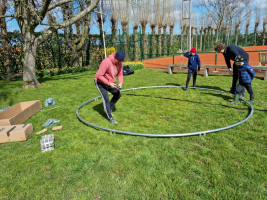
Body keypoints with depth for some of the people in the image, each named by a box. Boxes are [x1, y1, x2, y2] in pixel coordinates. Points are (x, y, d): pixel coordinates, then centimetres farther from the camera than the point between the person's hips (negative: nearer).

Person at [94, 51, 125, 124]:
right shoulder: (106, 62, -32)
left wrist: (120, 83, -20)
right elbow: (99, 75, -33)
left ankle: (109, 109, 32)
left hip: (110, 82, 8)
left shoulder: (119, 63, -9)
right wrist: (109, 84, -34)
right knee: (106, 99, -14)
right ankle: (110, 118, -3)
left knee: (118, 95, 14)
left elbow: (120, 74, -1)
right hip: (100, 82, -8)